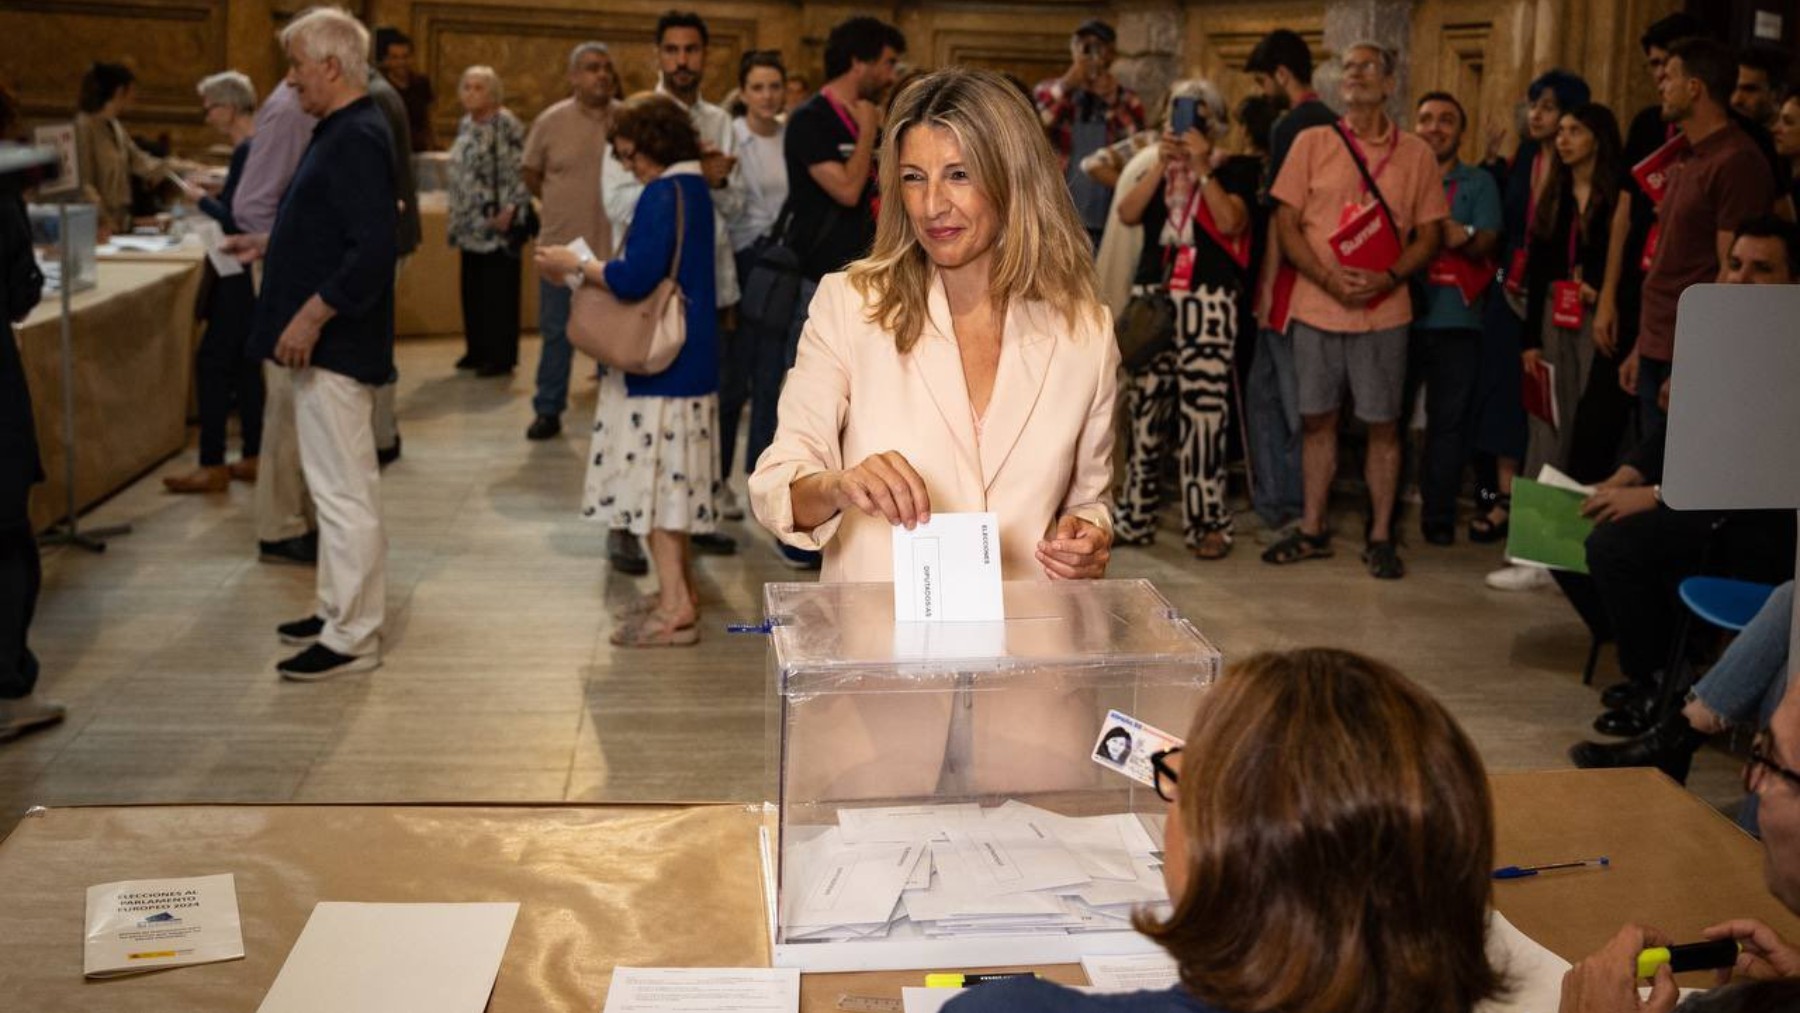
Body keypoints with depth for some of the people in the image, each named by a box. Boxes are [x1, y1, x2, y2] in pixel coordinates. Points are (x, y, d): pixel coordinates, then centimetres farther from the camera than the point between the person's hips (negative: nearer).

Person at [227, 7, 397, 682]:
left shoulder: (357, 140, -17)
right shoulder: (342, 132, 15)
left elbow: (373, 247, -26)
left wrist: (312, 314, -24)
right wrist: (270, 245, 18)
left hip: (336, 345, -11)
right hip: (329, 344, 11)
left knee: (343, 491, -5)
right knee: (340, 486, 17)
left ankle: (352, 638, 2)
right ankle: (340, 610, 27)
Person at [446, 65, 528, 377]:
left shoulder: (506, 124, -11)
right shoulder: (465, 125, 14)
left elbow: (520, 172, -15)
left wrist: (512, 210, -20)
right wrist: (456, 217, 17)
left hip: (496, 224, -8)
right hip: (471, 225, 8)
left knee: (498, 290, -2)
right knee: (472, 289, 12)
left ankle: (501, 355, 4)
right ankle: (477, 349, 22)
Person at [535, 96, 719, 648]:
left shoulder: (664, 194, -17)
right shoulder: (693, 187, 13)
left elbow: (634, 278, -25)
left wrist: (576, 265, -11)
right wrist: (589, 267, 13)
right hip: (688, 361, 10)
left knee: (654, 474, -6)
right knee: (670, 477, 16)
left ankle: (675, 607, -5)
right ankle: (680, 591, 23)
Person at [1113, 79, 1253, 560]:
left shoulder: (1232, 173, 5)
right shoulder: (1156, 171, 16)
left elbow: (1229, 222, -14)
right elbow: (1127, 213, -2)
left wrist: (1202, 168, -15)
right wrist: (1162, 164, -10)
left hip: (1209, 301, -4)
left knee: (1204, 411, -7)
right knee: (1144, 408, 5)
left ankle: (1208, 523, 0)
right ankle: (1135, 516, 14)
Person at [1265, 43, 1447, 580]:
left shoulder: (1416, 154, 5)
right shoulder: (1312, 143, 4)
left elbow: (1427, 237, 5)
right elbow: (1287, 224, 1)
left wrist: (1388, 278, -14)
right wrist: (1329, 279, -13)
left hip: (1383, 310, 0)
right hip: (1317, 307, 1)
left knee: (1383, 425, 3)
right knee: (1318, 419, 8)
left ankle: (1380, 537, 13)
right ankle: (1313, 529, 20)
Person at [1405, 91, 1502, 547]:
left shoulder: (1479, 183, 12)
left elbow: (1489, 243, 0)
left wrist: (1465, 236, -22)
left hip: (1456, 319, 0)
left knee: (1449, 419, -1)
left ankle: (1439, 515, 5)